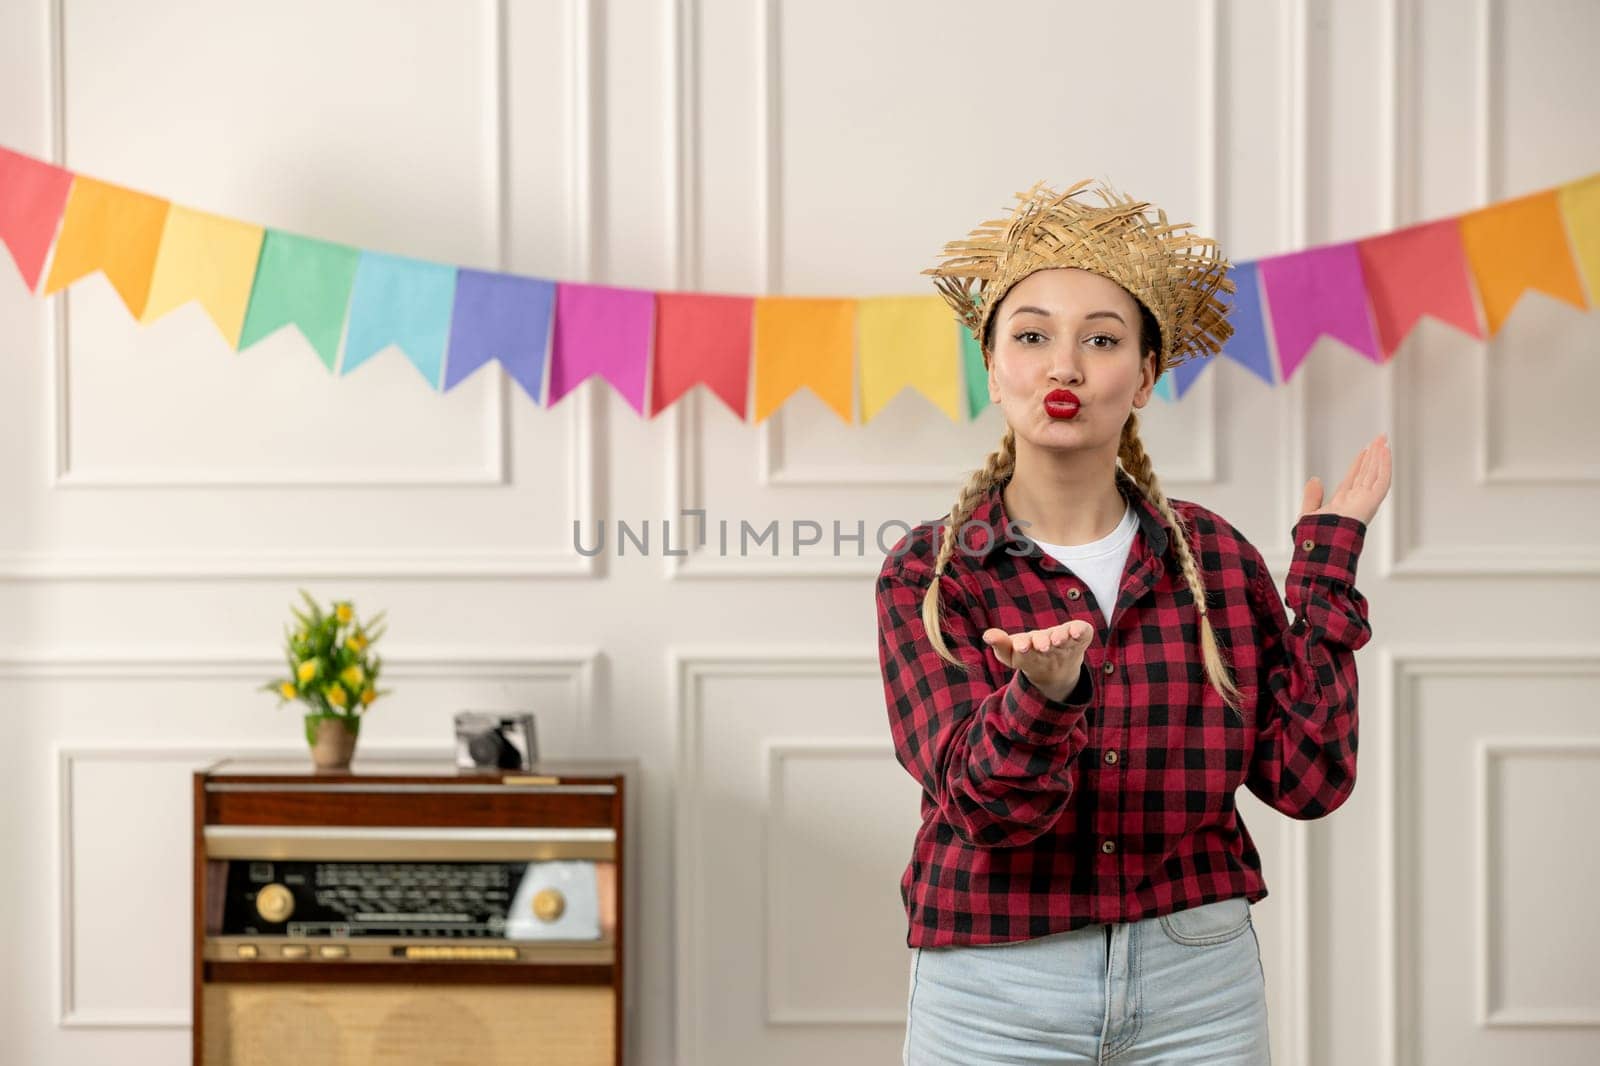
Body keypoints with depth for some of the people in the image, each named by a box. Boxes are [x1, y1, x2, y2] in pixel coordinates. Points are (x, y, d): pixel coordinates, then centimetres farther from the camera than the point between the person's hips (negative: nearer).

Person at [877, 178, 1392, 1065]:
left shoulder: (1213, 556, 1)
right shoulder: (927, 574, -5)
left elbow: (1307, 778, -4)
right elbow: (985, 800, -16)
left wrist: (1326, 579, -4)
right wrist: (1042, 693, -35)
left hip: (1198, 991, 2)